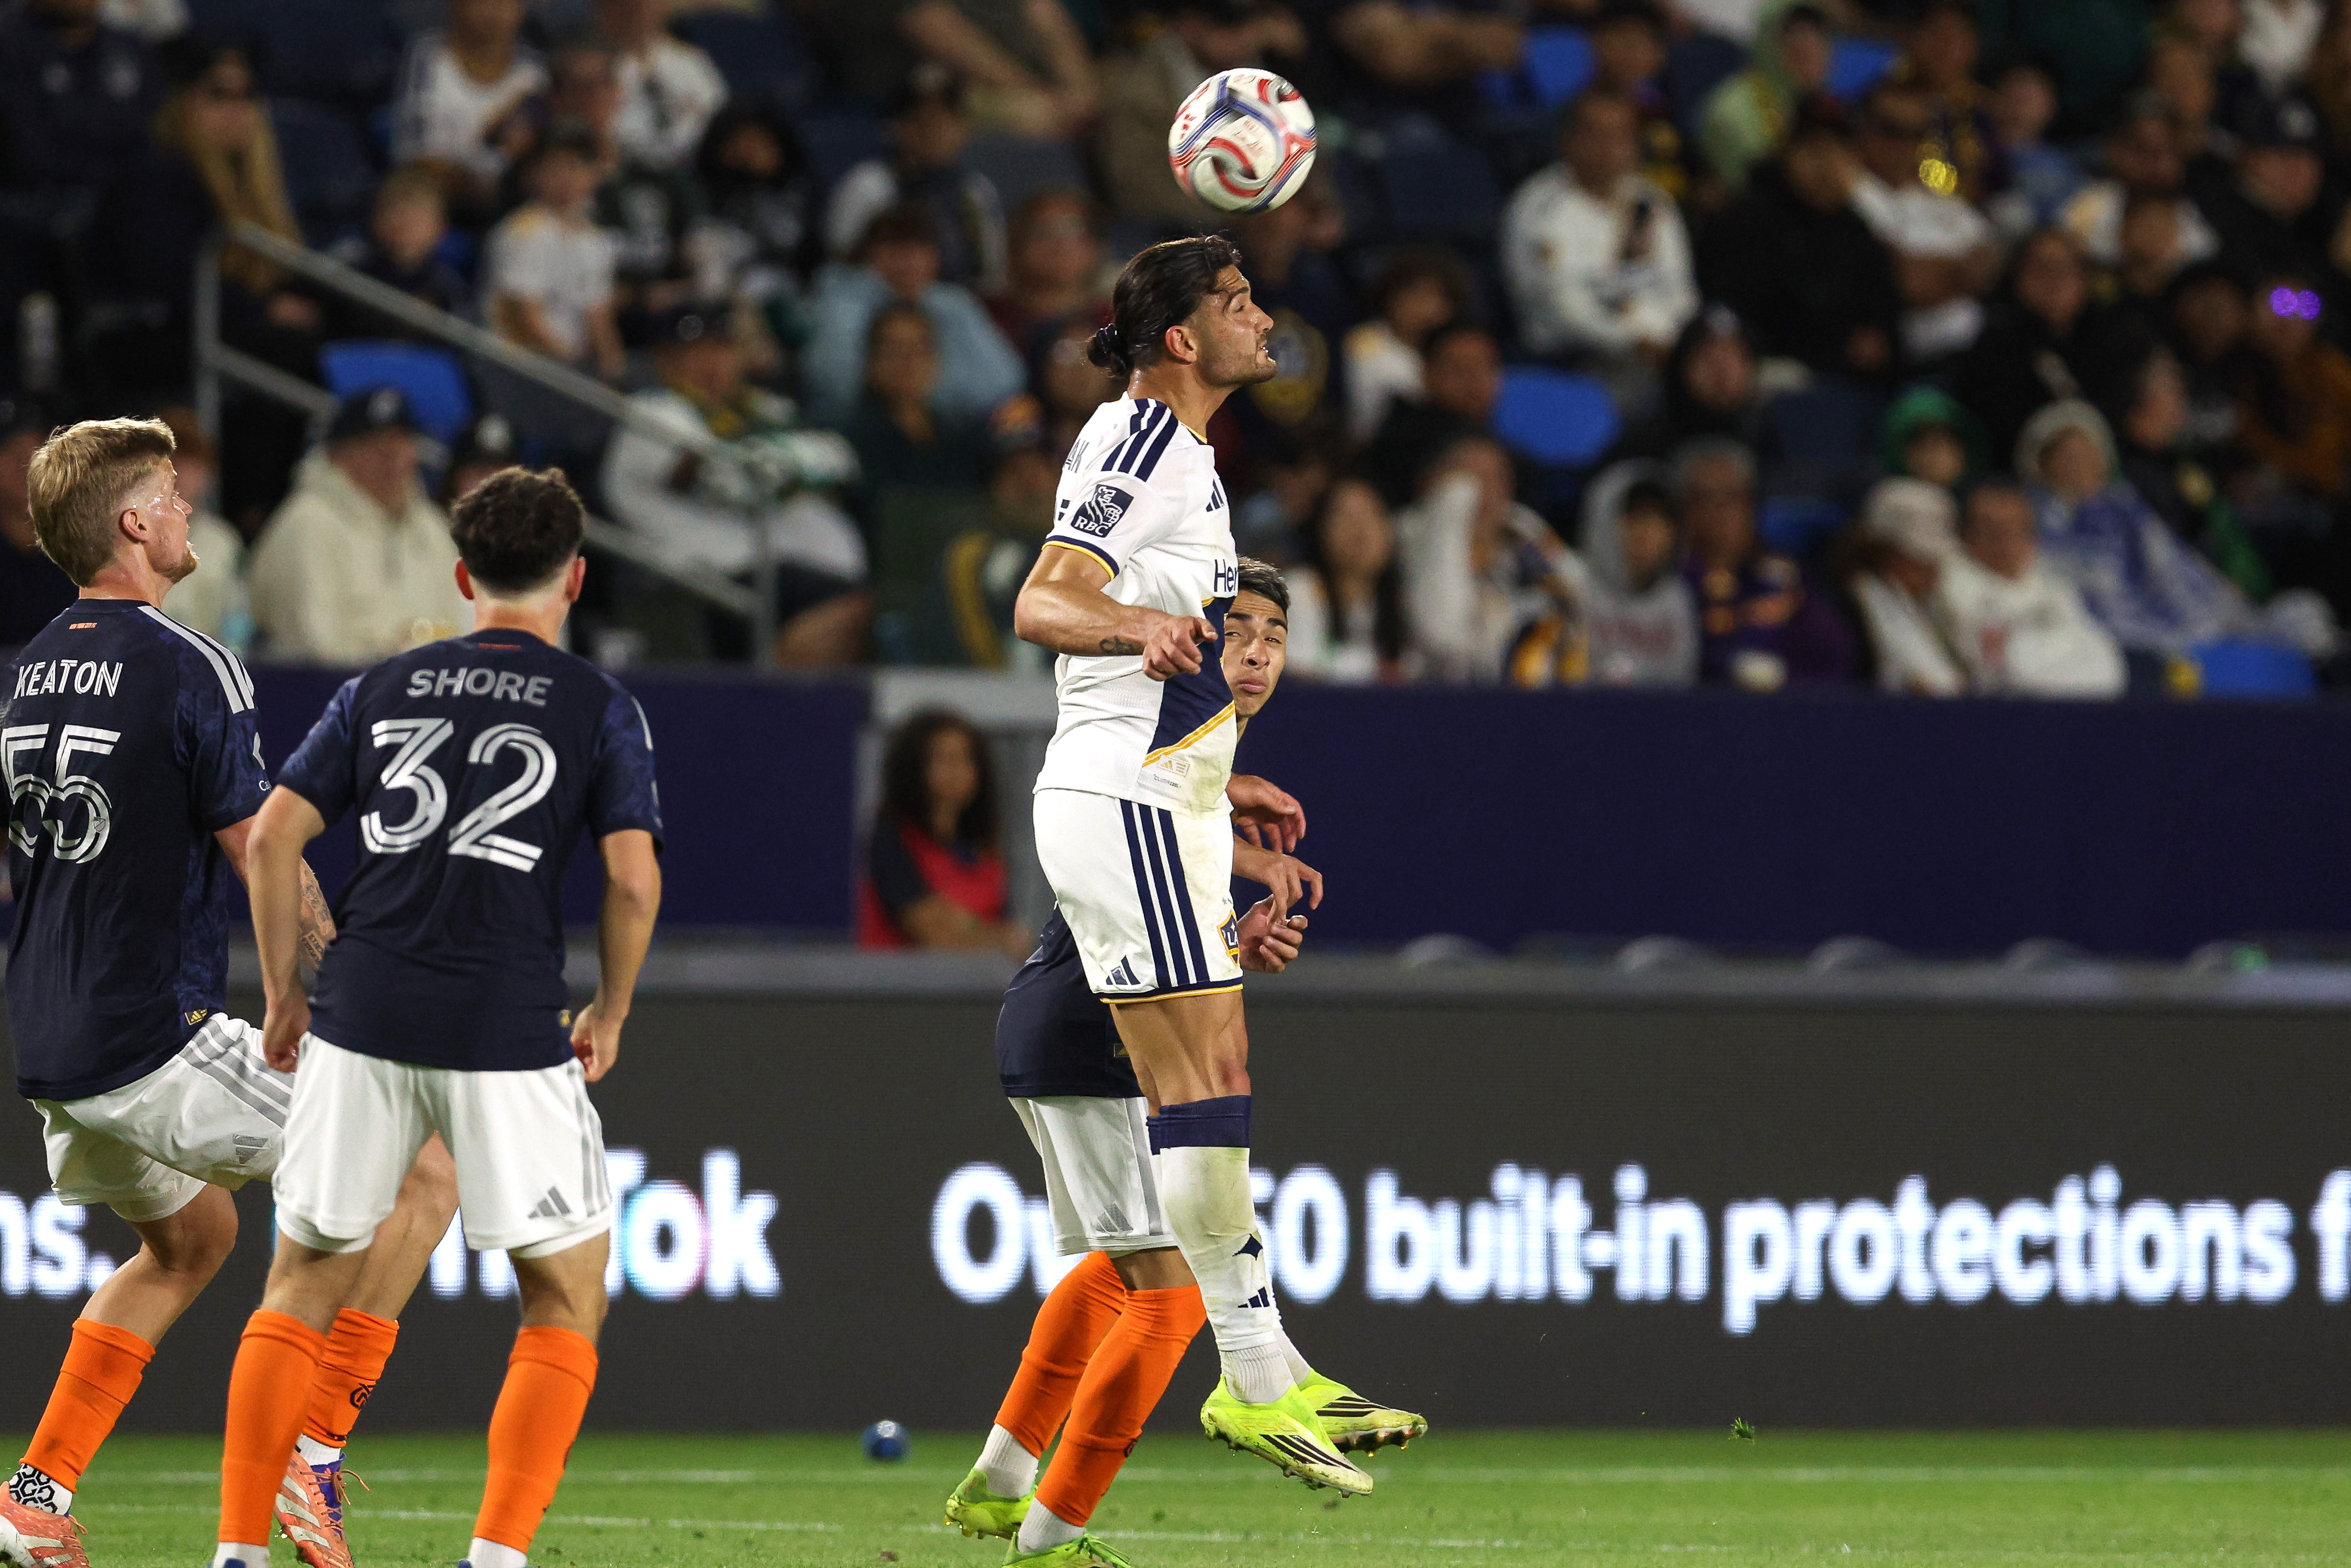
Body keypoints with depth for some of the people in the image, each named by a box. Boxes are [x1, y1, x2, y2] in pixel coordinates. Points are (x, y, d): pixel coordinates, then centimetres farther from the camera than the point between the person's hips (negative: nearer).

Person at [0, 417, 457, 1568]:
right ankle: (308, 1460, -4)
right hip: (159, 1042, -9)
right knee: (420, 1180, 0)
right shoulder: (187, 669, -14)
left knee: (189, 1235, 31)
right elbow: (266, 863, -14)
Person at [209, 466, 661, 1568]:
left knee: (304, 1286, 13)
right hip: (510, 1037, -3)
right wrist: (609, 1018, 8)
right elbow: (635, 877, -6)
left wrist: (282, 993, 14)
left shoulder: (379, 691, 12)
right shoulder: (600, 710, 4)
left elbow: (272, 835, 5)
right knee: (566, 1300, 9)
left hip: (361, 1021, 3)